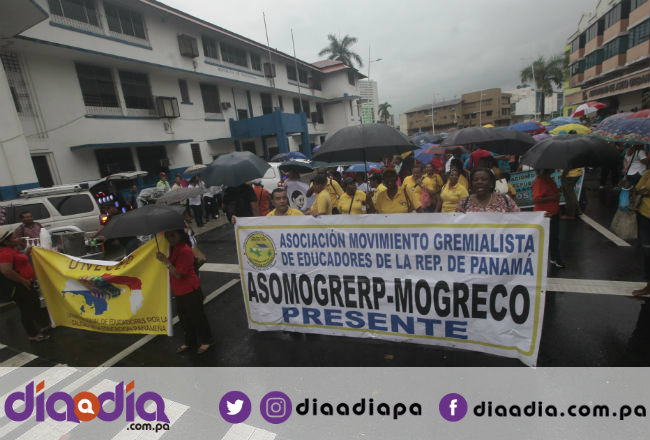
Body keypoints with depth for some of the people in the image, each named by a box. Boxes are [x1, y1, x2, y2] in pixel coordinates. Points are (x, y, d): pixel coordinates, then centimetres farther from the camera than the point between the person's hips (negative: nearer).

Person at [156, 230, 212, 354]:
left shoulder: (185, 251, -24)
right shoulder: (173, 248, 3)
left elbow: (178, 274, -25)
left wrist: (165, 260, -28)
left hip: (190, 291, -9)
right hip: (179, 292, 9)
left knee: (196, 316, 7)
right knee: (184, 318, 20)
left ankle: (205, 341, 25)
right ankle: (190, 342, 38)